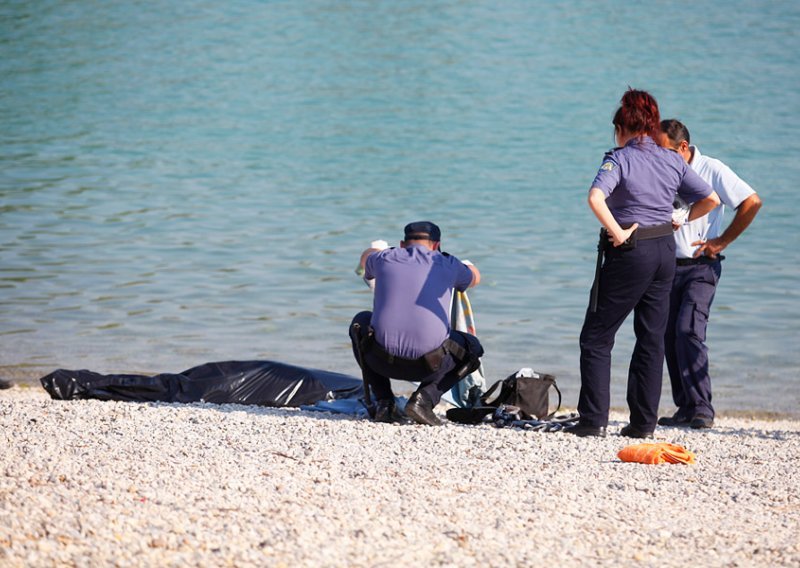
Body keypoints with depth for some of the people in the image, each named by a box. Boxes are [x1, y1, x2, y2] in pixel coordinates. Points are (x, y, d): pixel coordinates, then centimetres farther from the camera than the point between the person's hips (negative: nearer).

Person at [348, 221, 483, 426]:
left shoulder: (384, 259, 13)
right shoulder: (447, 265, 11)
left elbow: (366, 256, 41)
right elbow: (475, 277, 36)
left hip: (383, 360, 1)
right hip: (428, 364, -1)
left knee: (361, 322, 34)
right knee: (472, 348, 30)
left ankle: (383, 402, 21)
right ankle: (425, 397, 6)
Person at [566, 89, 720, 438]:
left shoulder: (620, 158, -9)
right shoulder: (673, 161, 7)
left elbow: (596, 197, -27)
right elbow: (710, 199, 10)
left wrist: (617, 232, -19)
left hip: (630, 253, -6)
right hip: (666, 251, 6)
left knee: (596, 337, 3)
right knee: (652, 338, 12)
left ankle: (594, 420, -1)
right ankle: (644, 423, 11)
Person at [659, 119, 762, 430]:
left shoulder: (712, 170, -7)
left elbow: (752, 202, -9)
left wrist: (722, 241, -8)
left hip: (701, 266, -6)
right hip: (668, 265, 6)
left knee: (688, 329, -19)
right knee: (670, 337, 2)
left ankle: (701, 408, -17)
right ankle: (686, 409, 8)